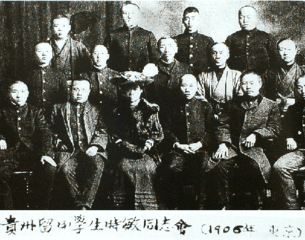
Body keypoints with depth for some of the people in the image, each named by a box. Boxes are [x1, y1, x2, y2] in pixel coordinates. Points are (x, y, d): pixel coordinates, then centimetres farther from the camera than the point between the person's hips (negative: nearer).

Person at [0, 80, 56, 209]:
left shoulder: (35, 112, 15)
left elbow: (45, 133, 4)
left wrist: (46, 153, -13)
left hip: (33, 153, 0)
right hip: (11, 153, 0)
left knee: (49, 168, -31)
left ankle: (41, 207, -14)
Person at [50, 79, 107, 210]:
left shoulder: (95, 110, 22)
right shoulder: (59, 109, 22)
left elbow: (102, 132, 12)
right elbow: (54, 132, 18)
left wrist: (95, 146, -6)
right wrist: (61, 146, 0)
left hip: (90, 150, 0)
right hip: (69, 150, 0)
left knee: (97, 165, -34)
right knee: (66, 168, -33)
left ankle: (85, 204, -34)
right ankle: (78, 203, -23)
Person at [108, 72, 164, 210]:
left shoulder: (151, 110, 13)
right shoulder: (118, 113, 14)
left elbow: (159, 134, 12)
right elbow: (114, 137, 8)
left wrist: (149, 143, -8)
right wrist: (132, 148, -6)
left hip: (147, 153, -1)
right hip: (125, 154, 1)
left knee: (145, 168, -23)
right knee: (124, 167, -22)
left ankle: (147, 207, -15)